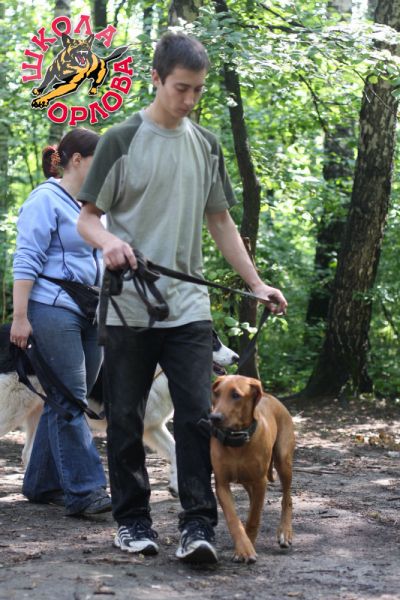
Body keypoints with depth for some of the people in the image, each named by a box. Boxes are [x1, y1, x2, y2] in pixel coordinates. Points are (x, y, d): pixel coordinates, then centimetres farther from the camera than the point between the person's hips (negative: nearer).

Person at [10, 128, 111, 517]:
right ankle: (83, 491, -12)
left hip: (89, 315, 8)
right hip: (54, 311, -8)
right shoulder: (46, 201, -7)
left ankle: (42, 484, 17)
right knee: (69, 400, -10)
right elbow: (26, 262, -11)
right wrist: (20, 317, -16)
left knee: (66, 401, 9)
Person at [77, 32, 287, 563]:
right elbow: (86, 218, 0)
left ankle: (198, 524, -6)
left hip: (188, 306, 3)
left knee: (197, 415, -7)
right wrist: (109, 241, -24)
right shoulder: (122, 141, -2)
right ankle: (132, 520, 16)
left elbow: (220, 222, 18)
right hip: (128, 308, -3)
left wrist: (257, 285, 10)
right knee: (125, 418, 4)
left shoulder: (206, 145, 11)